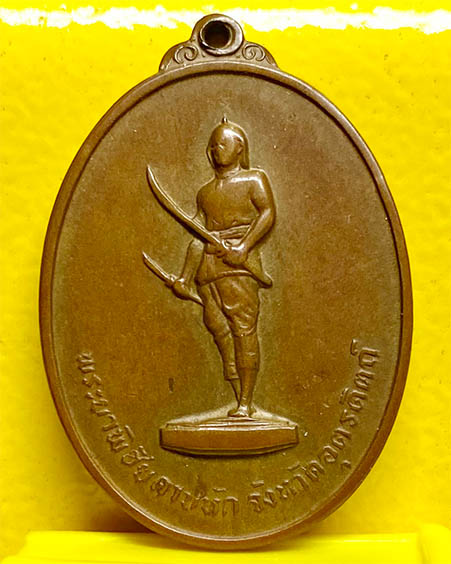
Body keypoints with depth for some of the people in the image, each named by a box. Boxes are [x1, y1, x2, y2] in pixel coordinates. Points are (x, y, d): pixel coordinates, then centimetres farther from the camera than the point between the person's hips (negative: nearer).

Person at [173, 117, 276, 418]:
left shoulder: (254, 178, 12)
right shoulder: (205, 192, 25)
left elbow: (268, 213, -5)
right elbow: (198, 237, 17)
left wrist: (243, 247, -18)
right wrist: (185, 278, 7)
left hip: (239, 261, -5)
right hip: (208, 265, 5)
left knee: (243, 328, -11)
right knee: (220, 331, 1)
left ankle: (246, 402, -9)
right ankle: (241, 401, 9)